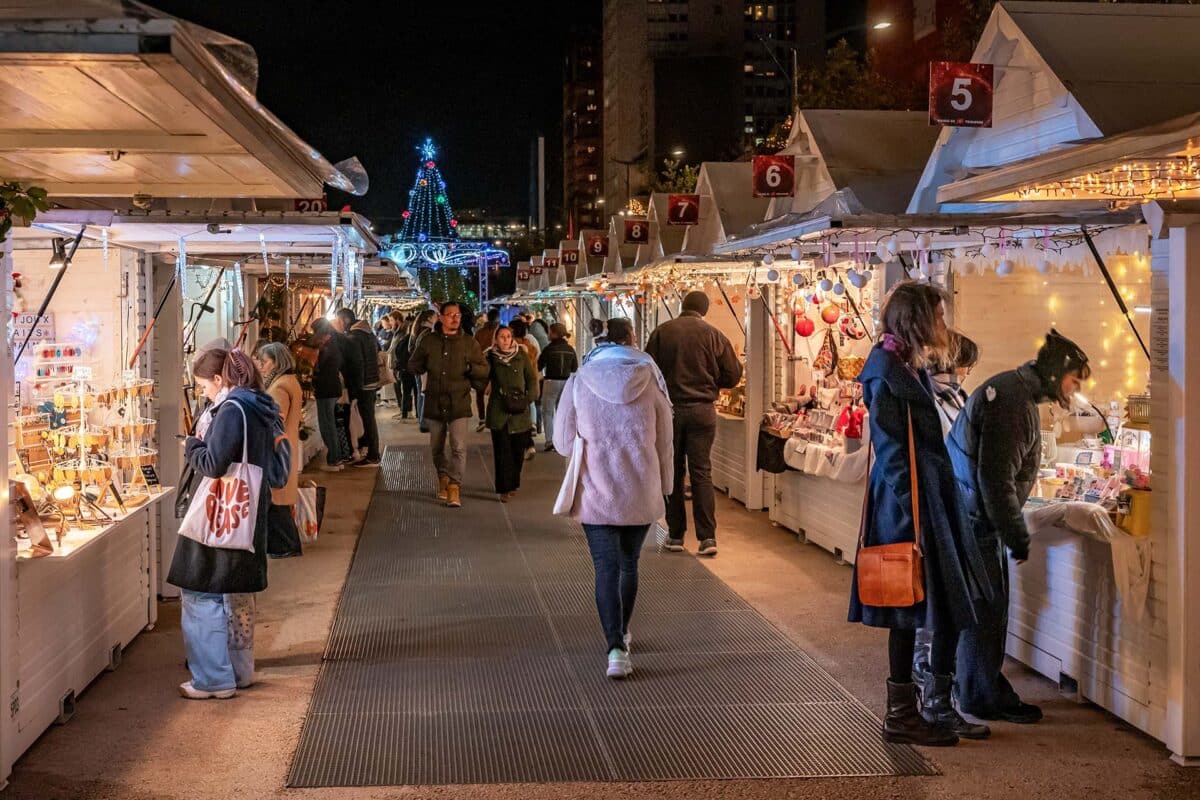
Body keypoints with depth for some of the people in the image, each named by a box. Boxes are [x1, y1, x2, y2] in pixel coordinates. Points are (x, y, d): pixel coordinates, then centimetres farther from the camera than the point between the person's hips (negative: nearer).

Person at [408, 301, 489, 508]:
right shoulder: (428, 340, 3)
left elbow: (484, 370, 2)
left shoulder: (469, 342, 0)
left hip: (458, 403, -2)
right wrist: (422, 366, -5)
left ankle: (455, 486, -11)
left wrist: (470, 368, -15)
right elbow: (413, 366, 13)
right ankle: (443, 477, 36)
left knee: (458, 447, -14)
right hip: (434, 402, 2)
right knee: (437, 447, 15)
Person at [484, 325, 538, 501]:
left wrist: (528, 399, 1)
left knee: (518, 450, 4)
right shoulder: (490, 357, 4)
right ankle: (504, 489, -2)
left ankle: (513, 484, 21)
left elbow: (532, 379, 10)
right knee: (502, 451, -5)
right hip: (498, 411, -2)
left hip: (519, 411, 2)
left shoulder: (521, 356, 7)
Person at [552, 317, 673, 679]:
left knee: (606, 568, 0)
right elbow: (664, 442, 4)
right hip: (641, 492, 2)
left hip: (596, 492, -2)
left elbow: (563, 441, 0)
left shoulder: (579, 382, -6)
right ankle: (622, 634, 35)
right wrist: (664, 485, 17)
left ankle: (615, 647, -13)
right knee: (629, 563, 19)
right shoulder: (650, 381, -2)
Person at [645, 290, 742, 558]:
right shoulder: (713, 335, -3)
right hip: (702, 410, 0)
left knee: (672, 473, 10)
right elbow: (732, 376, 2)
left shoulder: (661, 332, -3)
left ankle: (675, 535, 12)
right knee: (702, 473, 2)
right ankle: (708, 536, -4)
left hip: (669, 409, 0)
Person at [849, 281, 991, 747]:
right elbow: (892, 453, -18)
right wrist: (909, 523, -20)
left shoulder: (913, 369, 13)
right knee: (909, 611, -1)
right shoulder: (887, 372, -15)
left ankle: (938, 708, 22)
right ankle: (901, 716, 10)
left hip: (932, 502, 10)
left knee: (948, 606, 12)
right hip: (908, 505, -10)